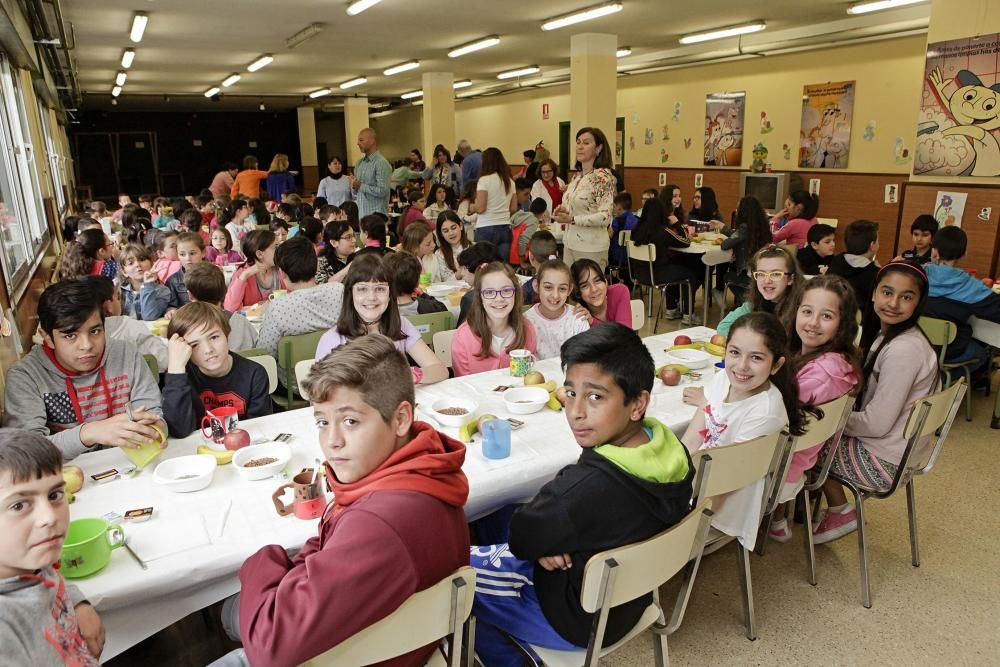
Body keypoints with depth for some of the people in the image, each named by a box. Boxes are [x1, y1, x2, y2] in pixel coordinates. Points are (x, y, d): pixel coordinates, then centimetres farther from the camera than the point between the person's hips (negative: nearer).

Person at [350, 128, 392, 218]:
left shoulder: (381, 163, -8)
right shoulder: (359, 163, 14)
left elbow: (382, 191, -17)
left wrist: (360, 185, -12)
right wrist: (354, 186, -3)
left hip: (376, 215, -6)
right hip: (360, 214, 6)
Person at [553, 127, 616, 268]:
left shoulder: (603, 176, -12)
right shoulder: (577, 176, 11)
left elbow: (605, 217, -19)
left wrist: (572, 219, -26)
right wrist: (563, 212, 1)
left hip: (591, 247, -7)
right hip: (569, 243, 7)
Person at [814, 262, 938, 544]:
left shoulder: (903, 351, -28)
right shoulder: (890, 334, 2)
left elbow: (877, 424, -26)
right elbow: (871, 397, 10)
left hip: (885, 460, -9)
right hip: (895, 447, 9)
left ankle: (841, 512, 15)